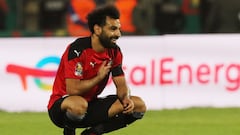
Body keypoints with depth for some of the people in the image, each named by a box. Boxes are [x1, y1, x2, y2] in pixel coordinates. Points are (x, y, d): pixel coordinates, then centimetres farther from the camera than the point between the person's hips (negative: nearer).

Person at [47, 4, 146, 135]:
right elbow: (73, 89, -28)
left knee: (139, 105, -6)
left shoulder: (114, 51, 0)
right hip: (61, 107, -7)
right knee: (79, 104, -43)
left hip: (91, 105, 7)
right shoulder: (77, 49, -22)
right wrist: (100, 77, -15)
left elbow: (121, 84, 3)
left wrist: (126, 99, -20)